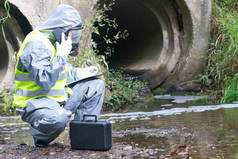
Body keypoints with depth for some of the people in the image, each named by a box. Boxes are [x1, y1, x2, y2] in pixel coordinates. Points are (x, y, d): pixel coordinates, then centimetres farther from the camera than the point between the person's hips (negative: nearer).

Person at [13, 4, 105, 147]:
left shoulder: (57, 43, 12)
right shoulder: (36, 44, -20)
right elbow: (45, 81, -29)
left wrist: (81, 73, 12)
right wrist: (61, 55, -23)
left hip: (58, 100, 10)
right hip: (34, 102, -10)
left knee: (96, 85, 9)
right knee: (58, 118, -42)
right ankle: (40, 138, -7)